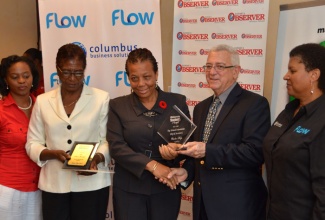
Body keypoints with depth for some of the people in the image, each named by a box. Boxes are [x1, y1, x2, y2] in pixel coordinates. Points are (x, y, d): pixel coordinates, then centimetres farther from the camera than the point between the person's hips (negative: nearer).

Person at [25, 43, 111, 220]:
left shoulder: (101, 98, 0)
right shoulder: (43, 101, 5)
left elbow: (109, 139, 0)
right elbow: (32, 144, 5)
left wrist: (97, 158, -19)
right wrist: (54, 153, -13)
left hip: (91, 184, -1)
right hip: (54, 185, 2)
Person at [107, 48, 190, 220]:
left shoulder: (177, 102, 1)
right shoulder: (117, 106, 1)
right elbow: (116, 147, -8)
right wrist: (151, 165, -19)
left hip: (166, 188, 1)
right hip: (129, 189, 0)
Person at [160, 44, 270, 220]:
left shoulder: (255, 104, -10)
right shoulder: (201, 107, 13)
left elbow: (256, 151, -21)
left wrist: (208, 151, -25)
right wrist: (186, 171, 0)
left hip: (237, 205, -6)